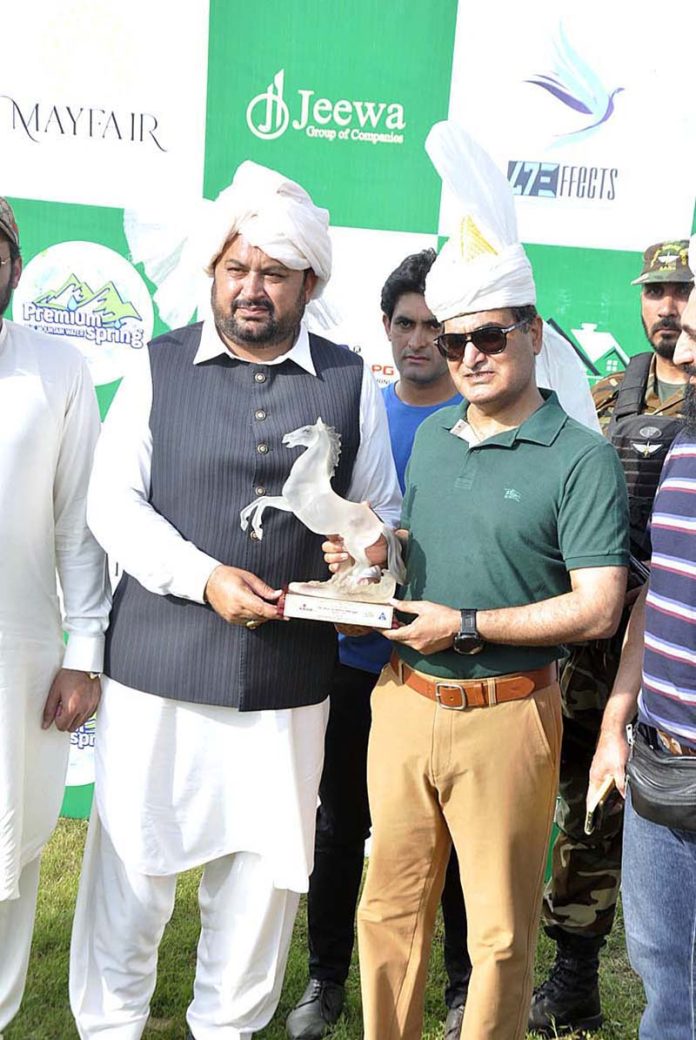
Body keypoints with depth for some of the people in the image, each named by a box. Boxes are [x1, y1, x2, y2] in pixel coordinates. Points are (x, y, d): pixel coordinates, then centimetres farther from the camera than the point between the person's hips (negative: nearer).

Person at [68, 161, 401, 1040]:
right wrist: (205, 578, -15)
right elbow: (112, 501, -2)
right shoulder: (161, 368, 3)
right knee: (131, 855, 9)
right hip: (157, 664, -1)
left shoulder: (351, 384, 7)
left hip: (289, 673, 1)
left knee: (264, 867, 12)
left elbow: (380, 512, 10)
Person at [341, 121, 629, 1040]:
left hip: (504, 715, -5)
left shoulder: (580, 457, -9)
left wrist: (468, 626, -17)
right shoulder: (430, 436, 10)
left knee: (500, 932, 11)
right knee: (391, 908, 17)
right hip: (402, 701, 6)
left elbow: (599, 608, -14)